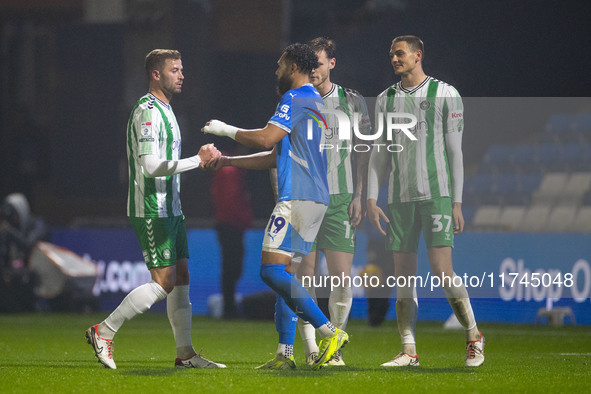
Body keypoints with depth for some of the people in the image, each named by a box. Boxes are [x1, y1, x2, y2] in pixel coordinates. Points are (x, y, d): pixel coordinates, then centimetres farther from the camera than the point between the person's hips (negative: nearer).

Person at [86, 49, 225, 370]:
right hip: (151, 211, -10)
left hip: (169, 209, 10)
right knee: (163, 283, -11)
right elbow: (150, 166, -23)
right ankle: (104, 332, -4)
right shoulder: (148, 112, -15)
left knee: (181, 279, 8)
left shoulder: (164, 110, 18)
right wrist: (198, 160, -20)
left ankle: (185, 353, 12)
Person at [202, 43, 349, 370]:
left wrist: (225, 130, -2)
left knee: (272, 270, -15)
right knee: (283, 273, 10)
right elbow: (275, 156, 29)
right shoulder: (314, 101, 25)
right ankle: (285, 354, 6)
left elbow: (267, 138, -18)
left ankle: (329, 333, -20)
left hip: (298, 198, -10)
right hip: (315, 198, 10)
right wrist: (226, 162, 30)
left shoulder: (296, 98, -7)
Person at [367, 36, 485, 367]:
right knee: (404, 274, 1)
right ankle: (409, 351, 4)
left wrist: (457, 203, -5)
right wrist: (372, 199, 3)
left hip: (436, 193, -4)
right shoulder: (386, 99, 12)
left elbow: (455, 151, -1)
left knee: (442, 269, -13)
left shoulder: (446, 94, 0)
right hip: (400, 197, 4)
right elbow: (379, 153, 13)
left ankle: (474, 337, 3)